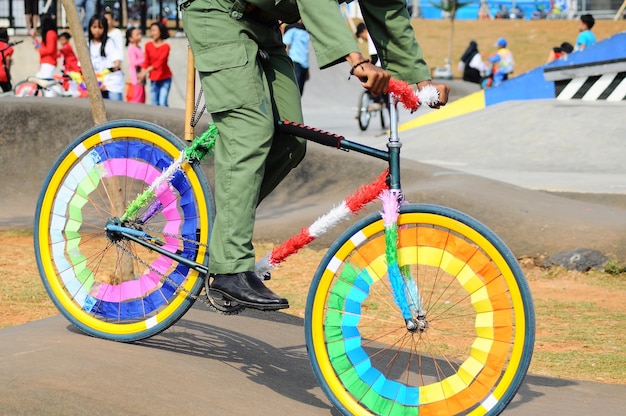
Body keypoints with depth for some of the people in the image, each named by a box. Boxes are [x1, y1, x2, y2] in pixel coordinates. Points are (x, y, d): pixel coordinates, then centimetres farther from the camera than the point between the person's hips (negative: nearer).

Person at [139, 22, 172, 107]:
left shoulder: (165, 46, -10)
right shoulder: (148, 45, 4)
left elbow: (160, 62, -19)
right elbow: (146, 61, 6)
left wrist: (146, 71, -27)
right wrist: (142, 72, -11)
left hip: (165, 78, -4)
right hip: (153, 78, 4)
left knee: (163, 103, -14)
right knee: (154, 104, 3)